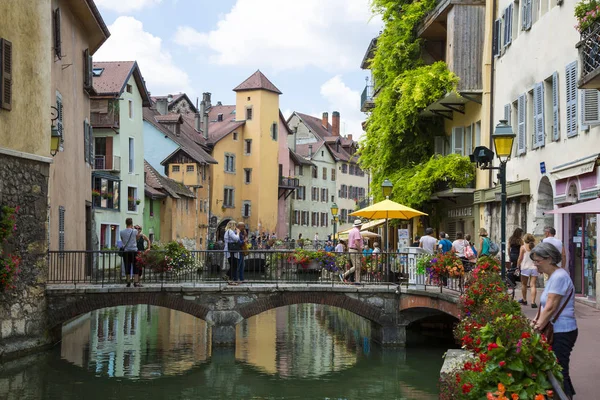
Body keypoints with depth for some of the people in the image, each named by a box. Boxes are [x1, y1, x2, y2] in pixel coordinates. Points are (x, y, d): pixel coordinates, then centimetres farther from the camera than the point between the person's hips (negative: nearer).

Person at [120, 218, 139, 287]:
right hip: (134, 251, -2)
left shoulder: (121, 232, 0)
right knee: (135, 267, 3)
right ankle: (136, 282, -1)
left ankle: (128, 282, 5)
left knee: (127, 267, 5)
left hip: (126, 251, 2)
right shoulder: (134, 231, -4)